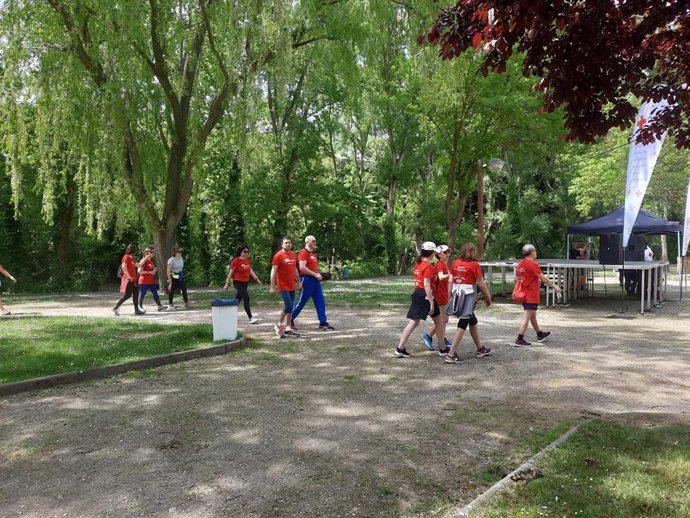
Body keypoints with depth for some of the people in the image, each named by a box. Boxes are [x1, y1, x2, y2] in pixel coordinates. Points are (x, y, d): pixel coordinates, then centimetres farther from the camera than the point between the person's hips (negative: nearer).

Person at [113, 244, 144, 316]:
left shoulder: (131, 258, 17)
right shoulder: (126, 257, -11)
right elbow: (123, 267, -23)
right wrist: (129, 276, -21)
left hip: (133, 279, 9)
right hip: (128, 279, -9)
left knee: (135, 294, 7)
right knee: (127, 295, -9)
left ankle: (136, 310, 9)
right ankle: (116, 308, -2)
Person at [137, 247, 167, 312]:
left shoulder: (151, 261, 14)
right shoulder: (143, 261, -12)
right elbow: (139, 271, -20)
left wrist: (154, 270, 5)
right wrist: (149, 272, -21)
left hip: (151, 281, 8)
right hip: (144, 281, -8)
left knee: (155, 293, 5)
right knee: (142, 294, 2)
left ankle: (159, 306, 6)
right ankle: (140, 307, 13)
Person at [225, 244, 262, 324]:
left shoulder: (247, 260, 11)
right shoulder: (236, 260, -11)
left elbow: (251, 271, 14)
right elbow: (231, 272, -9)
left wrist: (256, 279, 5)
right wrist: (227, 283, -8)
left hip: (245, 282, 7)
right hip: (238, 282, -7)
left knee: (238, 299, 15)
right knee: (246, 298, -15)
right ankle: (251, 318, -15)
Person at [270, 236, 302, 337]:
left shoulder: (293, 254, 10)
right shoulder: (278, 255, -11)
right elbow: (273, 271, -13)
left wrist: (299, 282, 18)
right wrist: (272, 287, -17)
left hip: (292, 286, 7)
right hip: (283, 286, -7)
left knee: (290, 307, 9)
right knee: (288, 306, -13)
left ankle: (288, 328, 17)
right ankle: (279, 324, 5)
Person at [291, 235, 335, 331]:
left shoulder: (314, 253, 17)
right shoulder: (303, 252, -11)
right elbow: (302, 267, -22)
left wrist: (318, 275, 10)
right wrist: (315, 274, -20)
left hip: (315, 280, 9)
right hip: (307, 280, -9)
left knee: (320, 301, 4)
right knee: (301, 302, 0)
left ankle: (323, 323, 7)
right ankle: (290, 321, 15)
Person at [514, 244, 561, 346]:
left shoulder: (520, 264, 7)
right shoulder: (533, 264, -17)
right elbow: (543, 278, -15)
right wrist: (554, 286, -3)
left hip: (524, 294, 9)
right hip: (531, 296, -9)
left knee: (533, 315, 21)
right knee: (527, 317, -5)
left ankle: (540, 335, 37)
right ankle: (519, 340, -6)